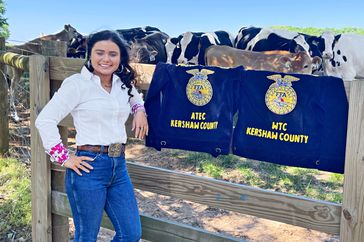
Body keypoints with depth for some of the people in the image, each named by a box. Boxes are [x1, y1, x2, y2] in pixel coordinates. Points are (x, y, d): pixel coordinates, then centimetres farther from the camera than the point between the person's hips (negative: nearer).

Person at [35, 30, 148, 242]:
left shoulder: (124, 84, 8)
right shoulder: (77, 83, -9)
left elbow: (136, 99, 31)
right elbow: (45, 120, -11)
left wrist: (140, 111, 9)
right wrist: (64, 158, -11)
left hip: (119, 166, 6)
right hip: (89, 167, -6)